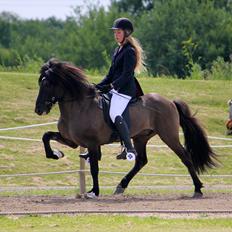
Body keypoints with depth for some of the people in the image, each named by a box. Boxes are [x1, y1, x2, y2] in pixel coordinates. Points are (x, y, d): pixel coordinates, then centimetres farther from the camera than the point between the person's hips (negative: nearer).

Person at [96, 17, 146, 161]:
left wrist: (111, 86, -25)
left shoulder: (129, 51, -11)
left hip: (125, 90, -10)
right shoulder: (119, 50, 19)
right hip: (116, 89, 10)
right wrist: (100, 86, 11)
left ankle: (130, 149, -33)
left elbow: (126, 75, -19)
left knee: (114, 114, -28)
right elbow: (111, 74, 22)